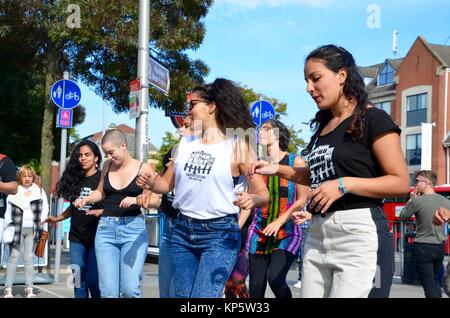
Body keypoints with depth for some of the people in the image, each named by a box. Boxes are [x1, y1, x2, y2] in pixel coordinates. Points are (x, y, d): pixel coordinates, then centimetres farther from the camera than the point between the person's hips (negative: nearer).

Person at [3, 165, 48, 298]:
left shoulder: (40, 191, 7)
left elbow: (44, 209, 10)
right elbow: (8, 210, 7)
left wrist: (41, 226, -1)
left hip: (32, 229, 1)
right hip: (16, 228, -1)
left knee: (29, 258, 3)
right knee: (14, 257, -3)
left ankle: (29, 288, 4)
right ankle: (8, 288, -2)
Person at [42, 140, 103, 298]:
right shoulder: (74, 179, 10)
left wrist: (101, 212, -22)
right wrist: (57, 218, 13)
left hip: (97, 236, -5)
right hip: (77, 237, 5)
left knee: (92, 280, -10)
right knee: (79, 280, 5)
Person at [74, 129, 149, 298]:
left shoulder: (142, 168, -2)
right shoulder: (107, 165, 10)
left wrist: (136, 200, -22)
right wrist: (85, 200, 6)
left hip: (133, 228, -3)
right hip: (106, 228, 4)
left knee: (130, 289, -12)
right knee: (108, 291, -2)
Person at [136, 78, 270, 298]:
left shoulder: (237, 145, -5)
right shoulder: (185, 143, 10)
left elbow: (263, 193, -4)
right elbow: (167, 183, 17)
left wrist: (252, 199, -27)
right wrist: (152, 183, -5)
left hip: (220, 233, -6)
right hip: (182, 231, 6)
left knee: (202, 296, -16)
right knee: (183, 295, 10)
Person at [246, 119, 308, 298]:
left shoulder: (295, 162, 0)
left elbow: (302, 200, -3)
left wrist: (279, 221, -13)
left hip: (288, 232, -3)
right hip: (259, 232, 3)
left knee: (275, 279, -21)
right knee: (256, 287, -1)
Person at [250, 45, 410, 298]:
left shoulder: (372, 119, -6)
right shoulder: (323, 125, 17)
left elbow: (401, 183, -11)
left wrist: (344, 185, -18)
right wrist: (278, 170, 16)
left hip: (359, 231, -7)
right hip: (318, 232, 8)